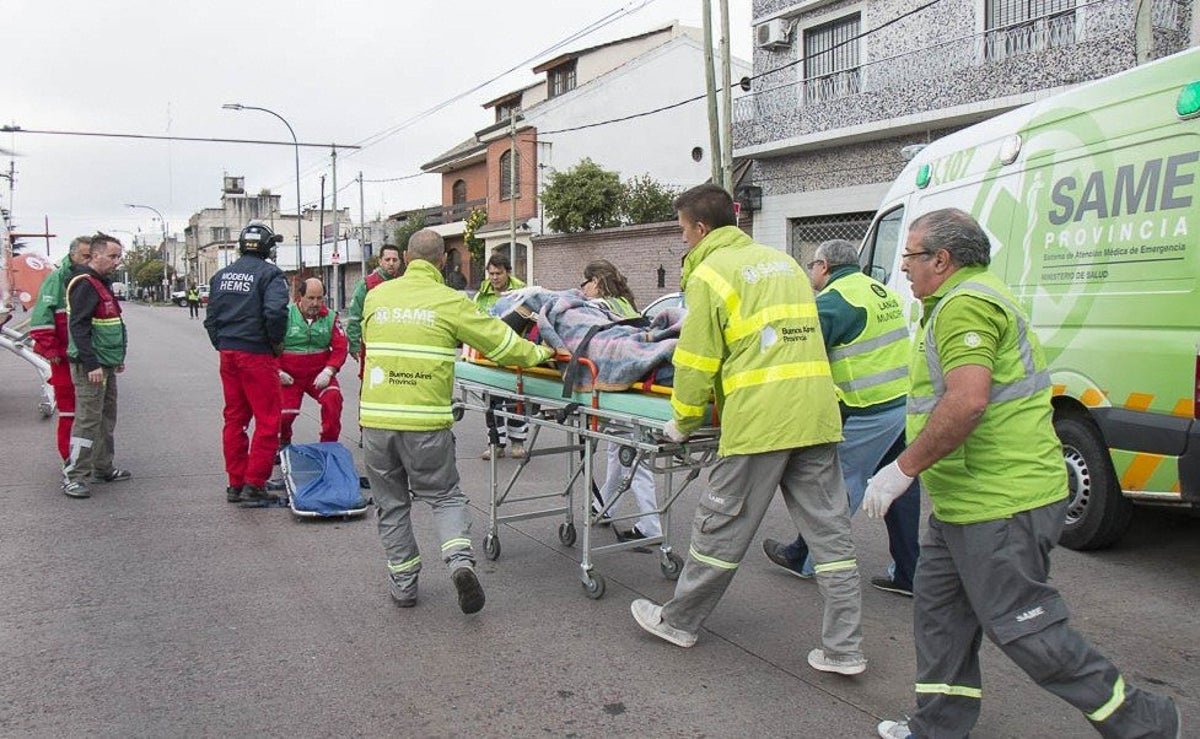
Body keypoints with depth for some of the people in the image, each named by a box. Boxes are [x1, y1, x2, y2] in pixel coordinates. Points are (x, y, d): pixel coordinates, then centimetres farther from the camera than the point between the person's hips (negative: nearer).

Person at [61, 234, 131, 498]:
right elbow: (78, 327, -22)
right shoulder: (85, 284, -16)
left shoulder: (103, 283, 16)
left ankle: (103, 469, 26)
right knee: (88, 420, -9)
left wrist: (117, 358, 25)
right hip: (91, 366, -10)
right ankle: (74, 476, -3)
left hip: (106, 364, 10)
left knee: (106, 417, 16)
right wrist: (92, 365, -26)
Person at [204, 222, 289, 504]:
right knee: (267, 420, 0)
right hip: (257, 354, -7)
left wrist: (222, 346, 16)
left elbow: (210, 317, 12)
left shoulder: (221, 275, 12)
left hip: (227, 354, 7)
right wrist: (277, 342, -9)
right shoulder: (269, 273, -9)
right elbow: (275, 311, -23)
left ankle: (235, 484, 21)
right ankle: (254, 484, -2)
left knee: (234, 419, 14)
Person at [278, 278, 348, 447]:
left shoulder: (330, 317, 0)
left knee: (333, 398, -23)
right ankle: (282, 444, 21)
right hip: (290, 377, -1)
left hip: (319, 374, 2)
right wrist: (278, 372, -12)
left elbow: (340, 347, -2)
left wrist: (328, 371, -14)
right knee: (285, 413, -14)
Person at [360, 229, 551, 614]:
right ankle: (460, 560, -6)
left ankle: (403, 582, 24)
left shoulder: (377, 296, 7)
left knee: (392, 502, 17)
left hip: (375, 418, 2)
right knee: (445, 495, 15)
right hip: (426, 421, -2)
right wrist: (539, 353, 15)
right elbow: (501, 343, -1)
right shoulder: (451, 302, -2)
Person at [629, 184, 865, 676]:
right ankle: (844, 648, 13)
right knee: (830, 531, 9)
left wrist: (684, 422, 9)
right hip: (818, 415, 7)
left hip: (759, 419, -7)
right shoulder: (782, 261, 19)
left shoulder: (710, 273, -3)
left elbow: (696, 362, -5)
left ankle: (678, 622, 23)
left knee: (721, 529, 7)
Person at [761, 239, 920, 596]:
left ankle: (803, 559, 16)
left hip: (871, 412, -9)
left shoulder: (835, 299, -12)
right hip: (905, 402, 9)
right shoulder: (880, 291, 18)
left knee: (840, 487, 3)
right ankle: (907, 574, 20)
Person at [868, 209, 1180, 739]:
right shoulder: (971, 298, 19)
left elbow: (967, 401, -30)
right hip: (966, 501, 11)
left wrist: (904, 468, -23)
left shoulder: (964, 304, -17)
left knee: (1022, 627, -1)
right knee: (938, 607, 16)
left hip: (1000, 504, -11)